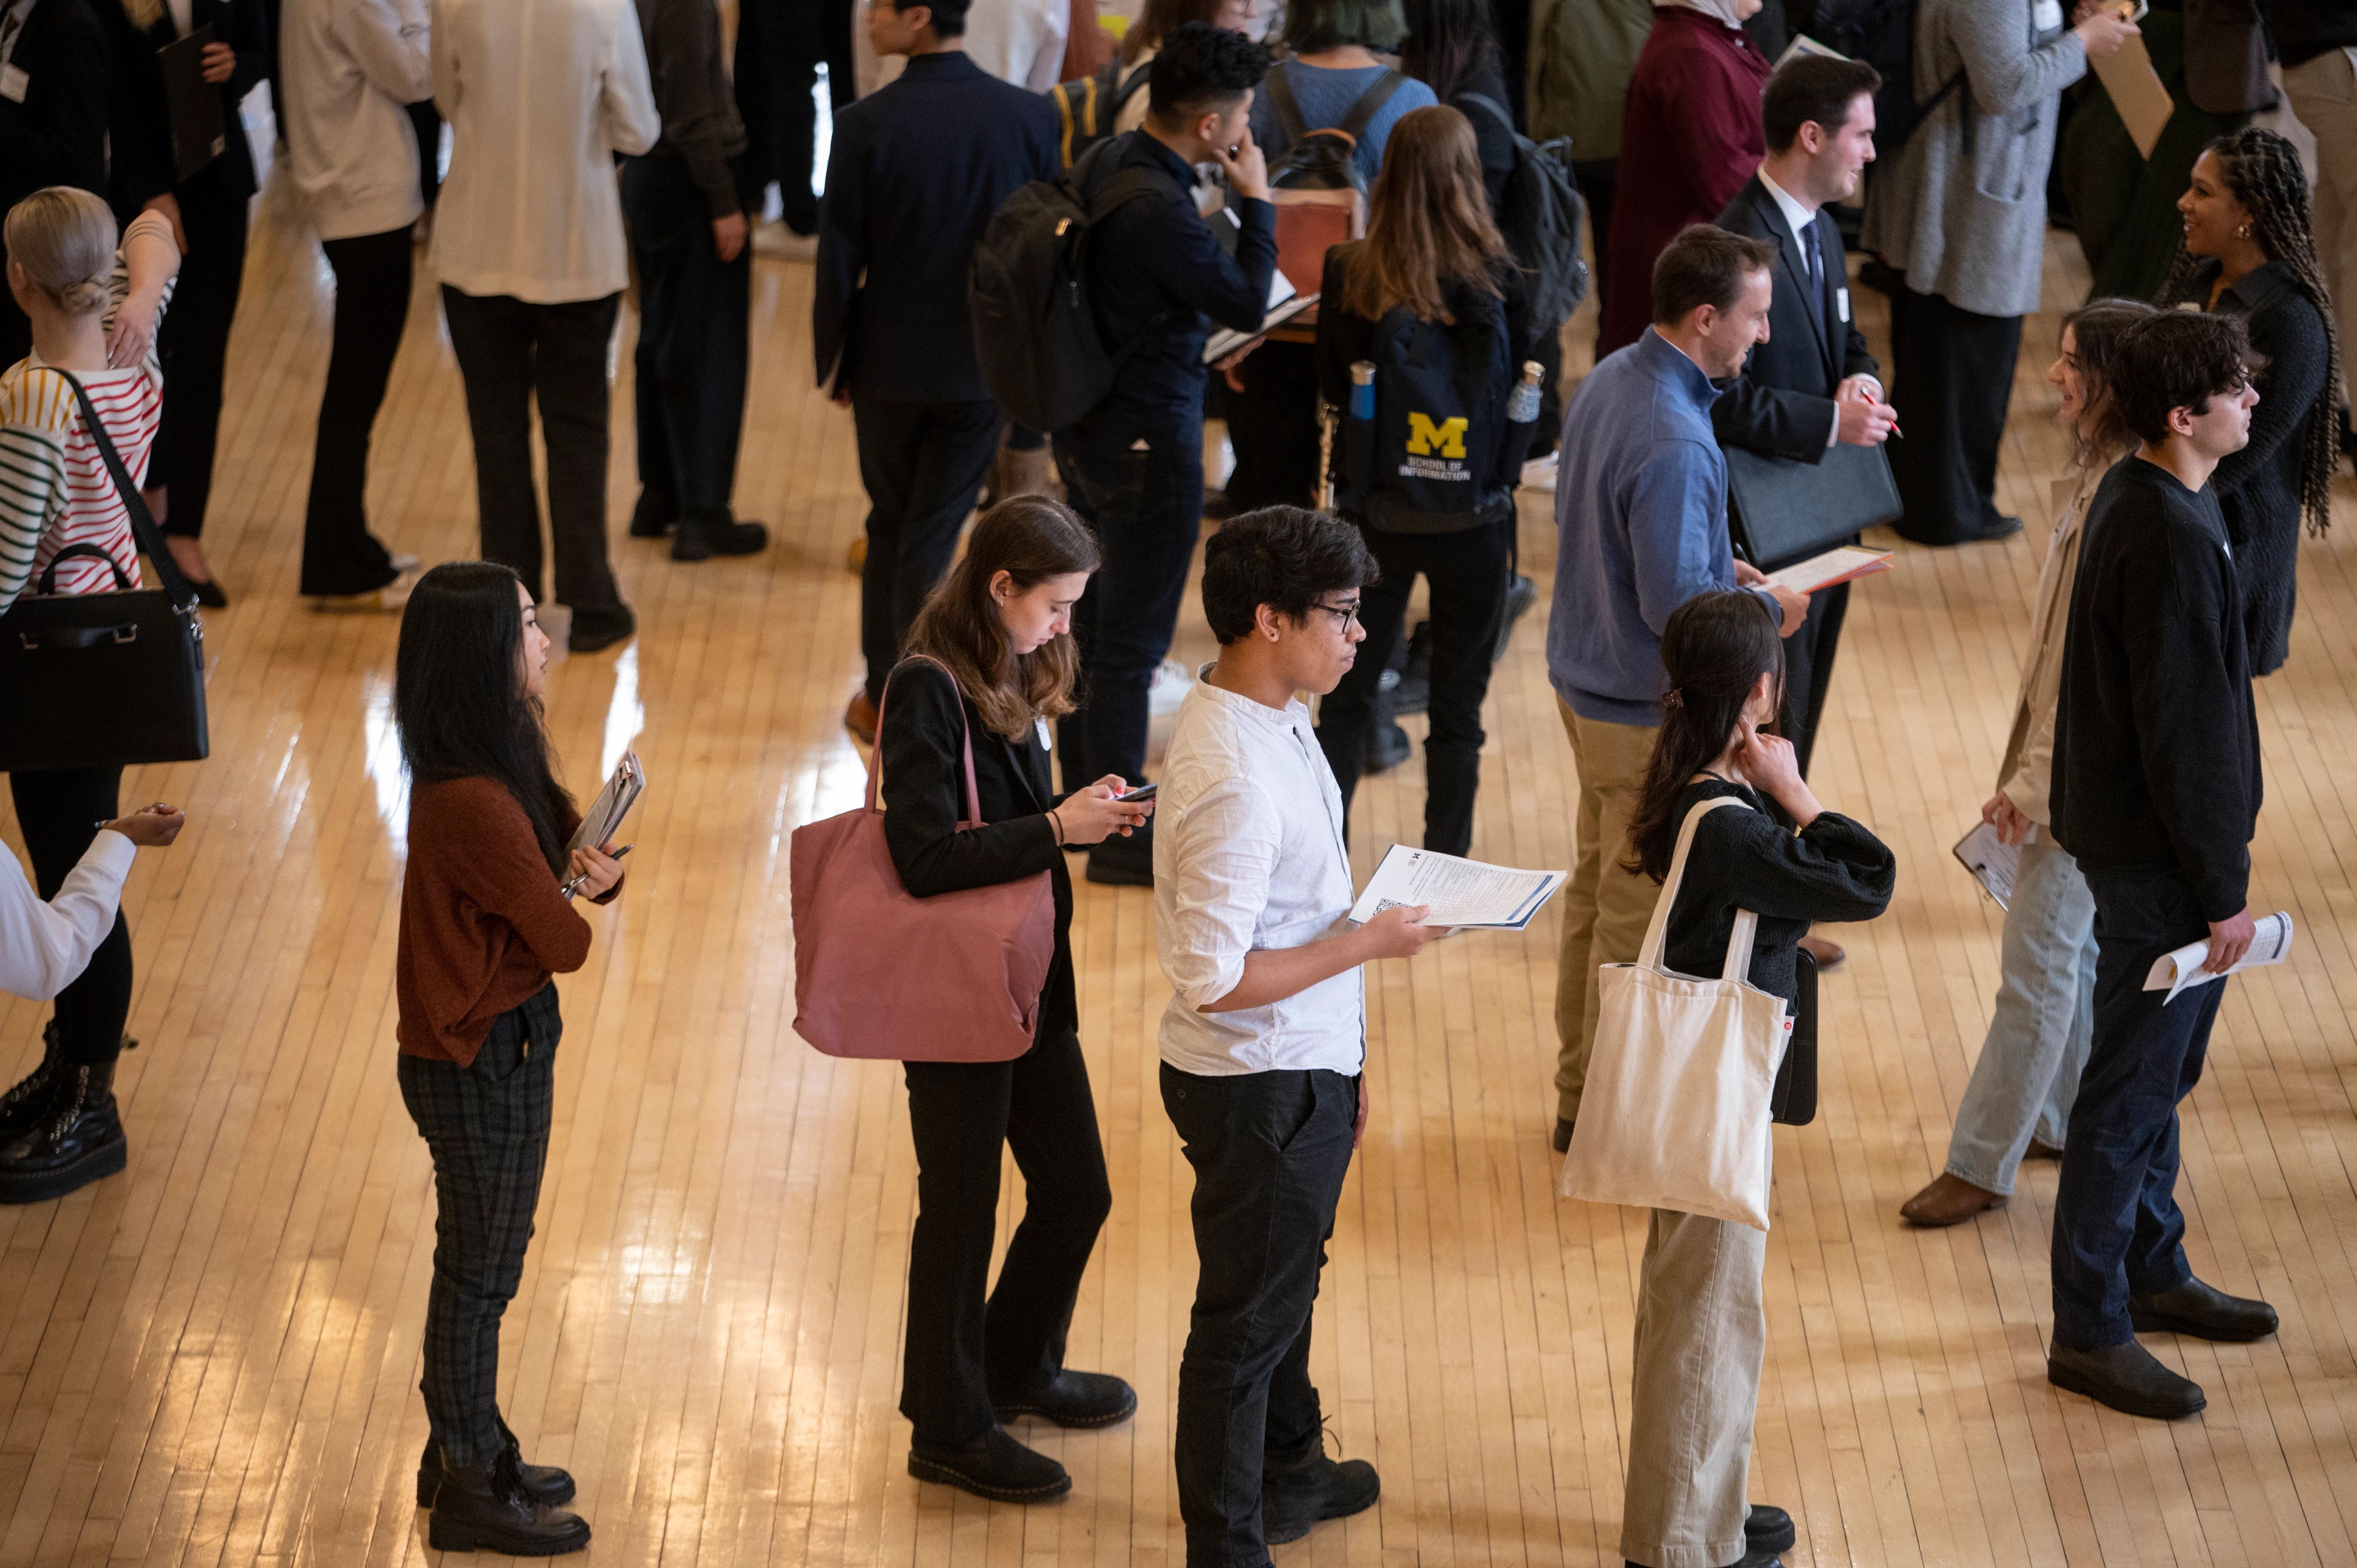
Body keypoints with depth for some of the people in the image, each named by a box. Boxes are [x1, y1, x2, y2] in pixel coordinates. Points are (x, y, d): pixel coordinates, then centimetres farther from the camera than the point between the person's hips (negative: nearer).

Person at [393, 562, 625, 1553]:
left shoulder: (504, 757, 0)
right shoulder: (474, 803, -30)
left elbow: (572, 836, 6)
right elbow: (563, 941, -22)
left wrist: (593, 870, -17)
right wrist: (579, 889, -1)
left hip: (503, 1038, 9)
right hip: (479, 1062, -9)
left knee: (481, 1265, 23)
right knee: (479, 1275, 8)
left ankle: (469, 1448, 40)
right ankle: (469, 1493, 24)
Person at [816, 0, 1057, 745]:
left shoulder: (866, 124, -16)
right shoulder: (1030, 116, -9)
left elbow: (839, 262, -10)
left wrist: (832, 362, 5)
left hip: (889, 366, -1)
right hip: (984, 368, 1)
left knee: (890, 526, 17)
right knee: (932, 537, 8)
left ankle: (883, 700, 23)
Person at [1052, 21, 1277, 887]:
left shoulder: (1111, 163, 1)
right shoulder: (1160, 212, -29)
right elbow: (1247, 303, -17)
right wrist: (1257, 201, -9)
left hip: (1089, 424, 10)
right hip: (1147, 439, -10)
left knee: (1093, 620, 22)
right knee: (1133, 639, 1)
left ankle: (1086, 790, 37)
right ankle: (1120, 839, 11)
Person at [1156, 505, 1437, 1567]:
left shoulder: (1271, 722, 2)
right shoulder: (1233, 780, -30)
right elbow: (1213, 978, -30)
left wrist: (1345, 1062, 19)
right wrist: (1368, 944, -21)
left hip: (1304, 1069, 10)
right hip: (1260, 1091, -10)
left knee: (1287, 1278, 28)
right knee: (1247, 1318, 7)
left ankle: (1290, 1468, 50)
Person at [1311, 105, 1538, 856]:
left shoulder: (1348, 274, -9)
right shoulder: (1497, 281, -13)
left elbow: (1329, 390, 2)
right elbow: (1524, 400, -3)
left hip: (1374, 512, 2)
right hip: (1472, 515, -2)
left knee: (1348, 694, 15)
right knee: (1458, 707, 10)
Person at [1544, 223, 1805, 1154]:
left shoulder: (1608, 381, 1)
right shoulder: (1672, 443, -29)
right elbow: (1675, 605, -28)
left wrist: (1718, 565, 10)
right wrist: (1767, 609, -11)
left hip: (1587, 683, 10)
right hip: (1646, 711, -10)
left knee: (1596, 889, 21)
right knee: (1637, 916, 4)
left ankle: (1580, 1094, 34)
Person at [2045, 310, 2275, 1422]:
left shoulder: (2140, 498, 6)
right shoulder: (2170, 537, -26)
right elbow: (2184, 728, -24)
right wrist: (2222, 888, -18)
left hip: (2139, 837, 10)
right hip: (2157, 861, -10)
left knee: (2160, 1070, 22)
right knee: (2133, 1089, 0)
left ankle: (2152, 1271, 37)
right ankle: (2090, 1333, 9)